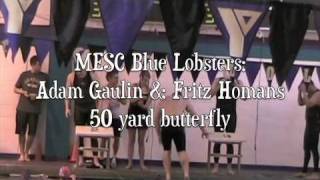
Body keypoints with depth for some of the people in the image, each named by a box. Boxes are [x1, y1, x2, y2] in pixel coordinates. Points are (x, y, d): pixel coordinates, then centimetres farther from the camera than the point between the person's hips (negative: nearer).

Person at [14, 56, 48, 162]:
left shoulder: (44, 77, 4)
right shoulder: (24, 75, 5)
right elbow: (15, 89, 12)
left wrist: (37, 96, -10)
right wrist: (23, 92, -8)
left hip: (35, 109, 0)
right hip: (22, 108, 0)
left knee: (31, 133, 2)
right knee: (21, 132, 1)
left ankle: (26, 153, 17)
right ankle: (21, 154, 11)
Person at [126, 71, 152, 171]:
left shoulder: (150, 90, -1)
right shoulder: (134, 86, -7)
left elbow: (147, 106, -8)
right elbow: (132, 100, -19)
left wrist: (141, 104, -28)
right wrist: (140, 96, -34)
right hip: (132, 114, -2)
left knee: (141, 141, 6)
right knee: (131, 140, 2)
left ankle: (142, 163, 11)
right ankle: (129, 162, 8)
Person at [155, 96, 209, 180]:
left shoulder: (163, 101, 29)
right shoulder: (184, 101, 28)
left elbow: (156, 119, 28)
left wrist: (159, 135, 36)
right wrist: (203, 130, 43)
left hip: (166, 125, 1)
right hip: (178, 125, -1)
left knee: (166, 150, 19)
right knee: (182, 150, 12)